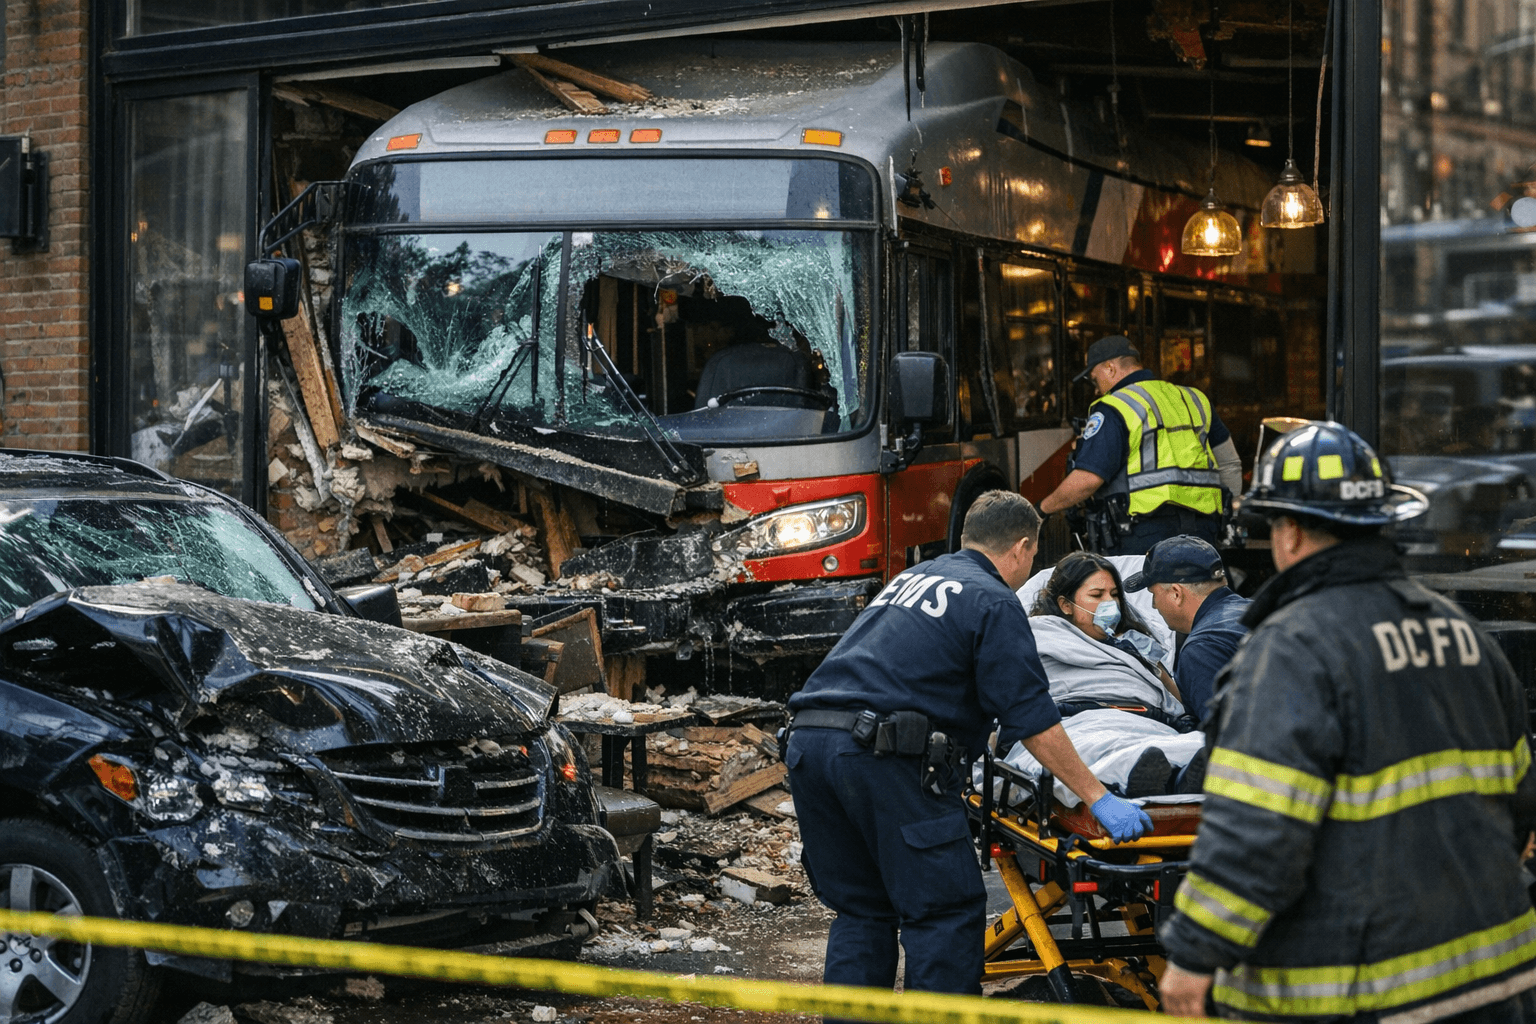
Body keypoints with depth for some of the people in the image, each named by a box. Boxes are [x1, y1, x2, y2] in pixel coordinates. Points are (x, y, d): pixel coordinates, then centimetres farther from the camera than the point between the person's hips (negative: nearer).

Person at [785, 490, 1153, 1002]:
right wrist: (1099, 799, 2)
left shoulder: (911, 576, 26)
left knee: (861, 909, 17)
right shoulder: (994, 602, 2)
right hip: (882, 754, -8)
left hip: (806, 742, 8)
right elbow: (1033, 722, -3)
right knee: (946, 909, 1)